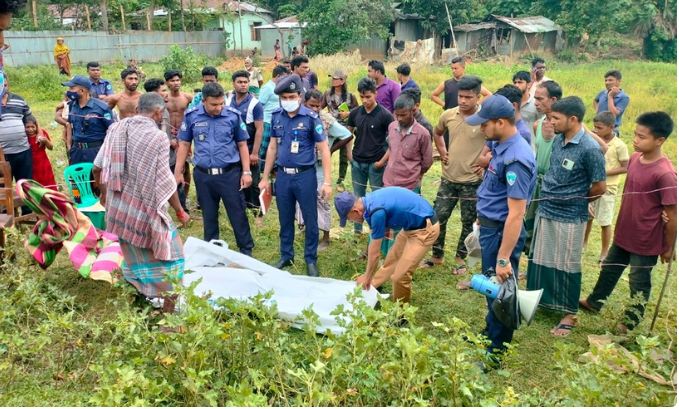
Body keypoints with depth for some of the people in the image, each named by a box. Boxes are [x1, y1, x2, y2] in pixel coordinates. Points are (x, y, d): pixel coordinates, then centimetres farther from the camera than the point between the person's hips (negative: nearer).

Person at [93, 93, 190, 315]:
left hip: (118, 207, 6)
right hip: (146, 209, -6)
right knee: (170, 255, 5)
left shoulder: (117, 128, 3)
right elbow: (164, 181, -15)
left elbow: (97, 168, 6)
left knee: (133, 256, 22)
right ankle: (168, 313, 4)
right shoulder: (158, 137, -14)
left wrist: (105, 193, 23)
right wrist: (179, 210, -3)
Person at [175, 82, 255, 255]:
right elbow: (184, 145, 7)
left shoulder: (233, 115, -5)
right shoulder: (192, 116, -1)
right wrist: (178, 172, 6)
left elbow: (242, 145, 3)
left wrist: (246, 172, -1)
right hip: (203, 175, 2)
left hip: (230, 173, -1)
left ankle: (246, 250, 17)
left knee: (238, 214, 5)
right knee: (209, 216, 13)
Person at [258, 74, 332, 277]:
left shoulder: (311, 118, -9)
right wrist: (265, 177, 12)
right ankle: (286, 256, 30)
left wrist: (327, 182, -14)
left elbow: (324, 149, -8)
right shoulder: (276, 116, 3)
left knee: (310, 220, 6)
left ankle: (311, 260, 21)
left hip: (305, 175, -3)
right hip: (282, 175, 4)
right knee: (285, 220, 14)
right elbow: (273, 147, 13)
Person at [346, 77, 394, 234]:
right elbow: (349, 132, 17)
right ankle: (357, 229, 29)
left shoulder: (385, 115, -12)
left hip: (376, 163, -4)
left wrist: (384, 160, -13)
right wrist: (349, 153, 6)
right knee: (358, 197, 15)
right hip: (357, 162, 4)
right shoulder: (355, 113, 1)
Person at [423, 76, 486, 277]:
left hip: (472, 181, -3)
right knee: (438, 216, 8)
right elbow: (437, 133, 19)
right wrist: (442, 153, 9)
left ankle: (460, 259, 28)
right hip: (448, 178, 4)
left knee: (468, 222, 11)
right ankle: (437, 255, 26)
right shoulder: (448, 115, -2)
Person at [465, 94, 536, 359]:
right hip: (489, 227, 9)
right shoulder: (500, 145, 3)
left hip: (501, 232, -9)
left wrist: (504, 258, -26)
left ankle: (496, 352, 23)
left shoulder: (516, 159, -27)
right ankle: (490, 334, 43)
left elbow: (516, 213, -27)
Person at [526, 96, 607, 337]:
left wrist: (576, 201, 2)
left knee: (567, 265, 5)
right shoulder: (558, 139, 1)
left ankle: (570, 314, 20)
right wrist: (549, 197, 7)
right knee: (540, 260, 16)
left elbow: (599, 187, -12)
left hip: (570, 217, -7)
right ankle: (540, 300, 35)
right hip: (545, 211, 7)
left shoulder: (590, 149, -19)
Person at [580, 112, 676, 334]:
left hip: (645, 241, -7)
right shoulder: (634, 158, -5)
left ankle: (631, 320, 35)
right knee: (609, 269, 24)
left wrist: (669, 248, -11)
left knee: (639, 282, 14)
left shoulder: (665, 174, -26)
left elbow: (672, 216, -18)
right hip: (623, 233, 7)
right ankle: (594, 302, 45)